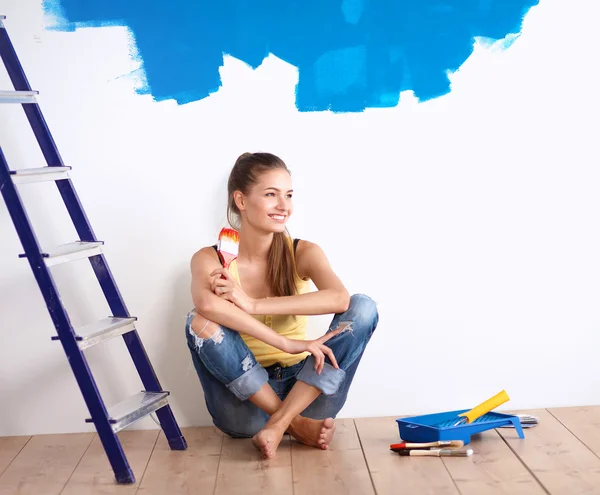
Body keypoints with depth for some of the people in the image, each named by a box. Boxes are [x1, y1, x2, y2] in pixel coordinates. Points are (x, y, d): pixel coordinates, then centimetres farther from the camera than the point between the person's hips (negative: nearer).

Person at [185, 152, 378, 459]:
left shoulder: (303, 253, -4)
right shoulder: (209, 259, -7)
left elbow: (339, 298, -26)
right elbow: (206, 304, -32)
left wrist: (253, 304, -29)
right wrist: (287, 344, -37)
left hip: (303, 391, 1)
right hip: (246, 401, -1)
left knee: (362, 307, -19)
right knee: (199, 323, -26)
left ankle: (278, 425, -22)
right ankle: (295, 424, -19)